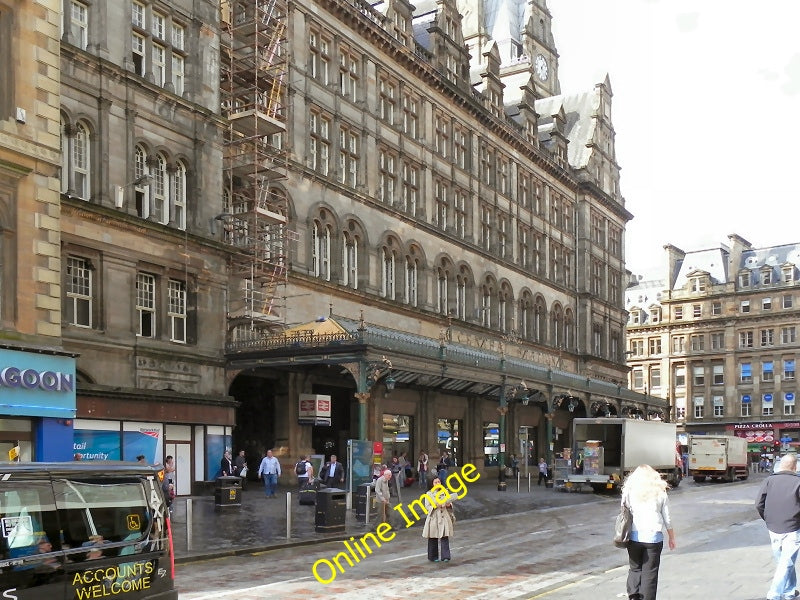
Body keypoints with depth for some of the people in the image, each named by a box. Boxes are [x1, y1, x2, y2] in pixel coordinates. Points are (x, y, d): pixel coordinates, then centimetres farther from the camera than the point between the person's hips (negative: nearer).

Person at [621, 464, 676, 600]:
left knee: (635, 568, 14)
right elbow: (667, 519, 7)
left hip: (634, 536, 1)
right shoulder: (660, 493, 5)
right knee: (649, 572, 6)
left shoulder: (630, 491, 4)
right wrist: (672, 538, 16)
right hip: (654, 537, -1)